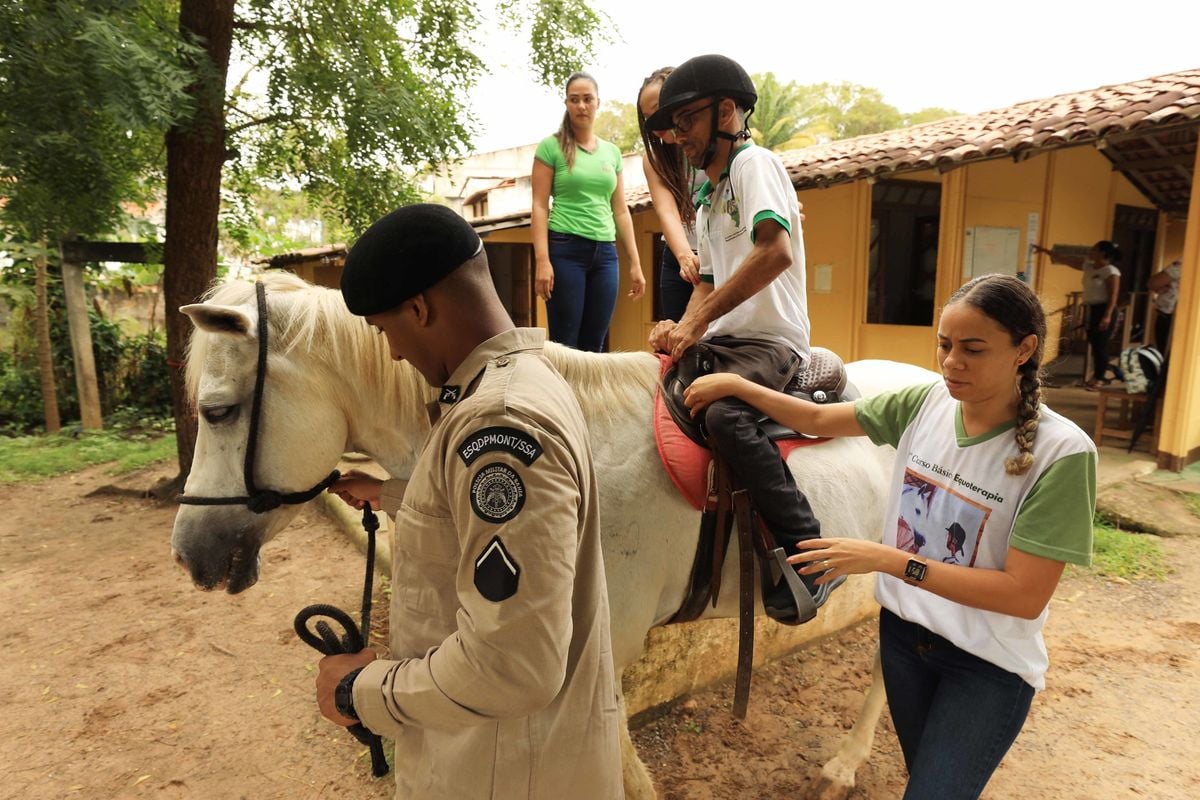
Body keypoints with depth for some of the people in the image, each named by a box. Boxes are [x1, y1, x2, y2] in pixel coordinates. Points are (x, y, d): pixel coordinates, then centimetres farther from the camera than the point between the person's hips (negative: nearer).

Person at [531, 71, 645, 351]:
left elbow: (621, 211, 16)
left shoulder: (612, 152, 15)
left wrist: (635, 263, 11)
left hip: (605, 253, 4)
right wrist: (542, 260, -14)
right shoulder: (551, 146, 2)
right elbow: (539, 207, -3)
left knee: (594, 346, 6)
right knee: (564, 345, -3)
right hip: (565, 249, -4)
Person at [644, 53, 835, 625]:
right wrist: (683, 328, 2)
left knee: (724, 415, -35)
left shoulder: (754, 163, -5)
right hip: (718, 342, 9)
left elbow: (776, 251, -23)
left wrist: (699, 319, -21)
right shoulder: (708, 198, 21)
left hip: (769, 341, -9)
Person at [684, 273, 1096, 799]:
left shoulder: (1061, 452, -23)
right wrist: (736, 385, -6)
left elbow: (1025, 595, -25)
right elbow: (819, 420, 2)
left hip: (988, 663, -4)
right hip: (903, 632, 5)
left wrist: (887, 559, -29)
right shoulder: (925, 403, -9)